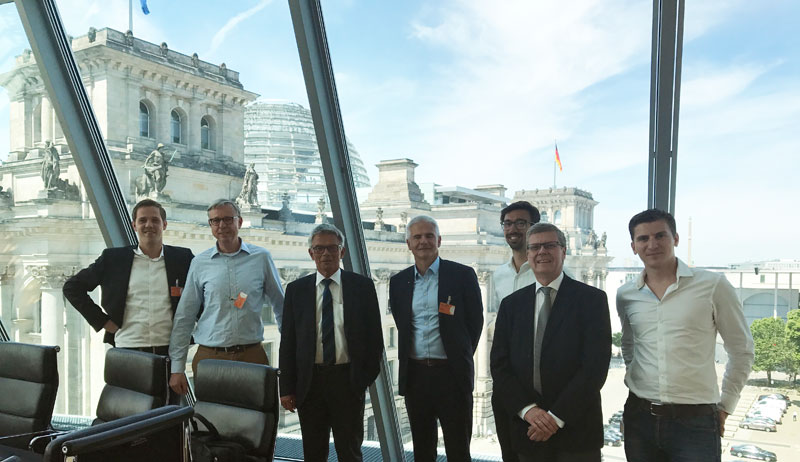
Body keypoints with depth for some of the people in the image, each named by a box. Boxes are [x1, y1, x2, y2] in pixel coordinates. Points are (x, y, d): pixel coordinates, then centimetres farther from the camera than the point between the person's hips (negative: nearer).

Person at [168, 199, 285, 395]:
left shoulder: (261, 258, 3)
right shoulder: (200, 263, 5)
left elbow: (281, 308, 10)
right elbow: (184, 318, 7)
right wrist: (177, 368, 3)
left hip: (251, 356, 0)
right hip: (210, 356, 1)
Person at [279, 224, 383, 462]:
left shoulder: (362, 286, 0)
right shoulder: (296, 289, 4)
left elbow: (374, 335, 3)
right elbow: (287, 342, 4)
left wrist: (368, 375, -3)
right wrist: (287, 388, 0)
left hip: (348, 380, -1)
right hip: (309, 381, 2)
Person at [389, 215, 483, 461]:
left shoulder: (462, 275, -3)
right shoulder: (398, 282, 8)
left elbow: (476, 321, 2)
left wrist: (460, 357, 4)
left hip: (452, 374, -3)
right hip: (414, 374, 4)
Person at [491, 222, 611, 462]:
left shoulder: (592, 299, -4)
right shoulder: (511, 304, 6)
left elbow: (595, 366, -11)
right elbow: (499, 366, 2)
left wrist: (557, 416, -14)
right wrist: (528, 409, -11)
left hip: (577, 431, -2)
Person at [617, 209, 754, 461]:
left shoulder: (713, 285, -5)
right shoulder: (625, 295, 4)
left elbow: (741, 350, 3)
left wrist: (724, 407, 4)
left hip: (695, 422, -3)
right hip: (639, 418, 3)